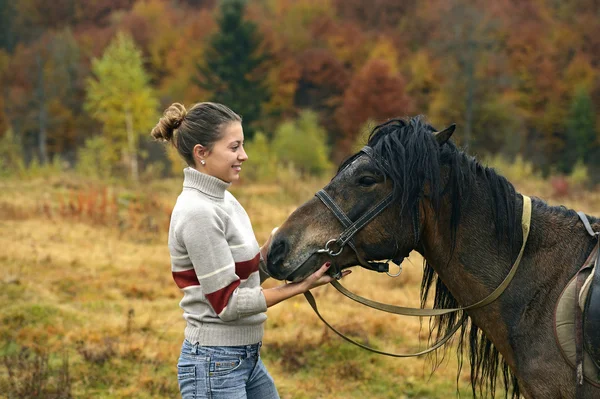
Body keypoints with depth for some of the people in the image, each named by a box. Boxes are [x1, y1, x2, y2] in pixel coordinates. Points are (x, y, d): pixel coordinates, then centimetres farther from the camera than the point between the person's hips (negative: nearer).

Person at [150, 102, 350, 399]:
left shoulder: (223, 200, 10)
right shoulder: (197, 213, -19)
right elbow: (227, 303, -20)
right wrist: (300, 286, -16)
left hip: (247, 358, 10)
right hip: (214, 365, -10)